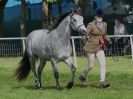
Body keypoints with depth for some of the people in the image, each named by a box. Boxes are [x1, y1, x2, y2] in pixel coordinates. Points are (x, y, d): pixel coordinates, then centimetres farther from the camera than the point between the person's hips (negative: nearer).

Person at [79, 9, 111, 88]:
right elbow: (86, 35, -12)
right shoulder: (91, 25, -11)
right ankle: (83, 77, 29)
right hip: (91, 47, -5)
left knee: (103, 64, -11)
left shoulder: (104, 25, 7)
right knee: (90, 66, 1)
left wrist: (109, 41, 8)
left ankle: (102, 82, -11)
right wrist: (86, 37, -33)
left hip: (100, 48, 5)